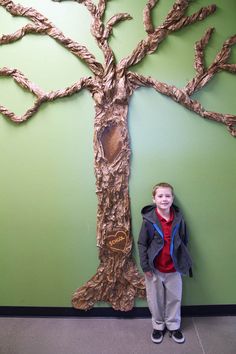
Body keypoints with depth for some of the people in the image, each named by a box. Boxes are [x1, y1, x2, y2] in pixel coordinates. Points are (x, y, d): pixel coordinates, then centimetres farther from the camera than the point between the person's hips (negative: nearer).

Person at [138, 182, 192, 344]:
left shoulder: (178, 218, -7)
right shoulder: (149, 219, -15)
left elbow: (184, 242, 3)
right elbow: (142, 244, -9)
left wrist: (185, 263, 6)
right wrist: (145, 266, -10)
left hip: (174, 268, 2)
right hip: (155, 268, -2)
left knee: (175, 298, 17)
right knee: (156, 299, 16)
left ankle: (174, 326, 41)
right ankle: (158, 326, 40)